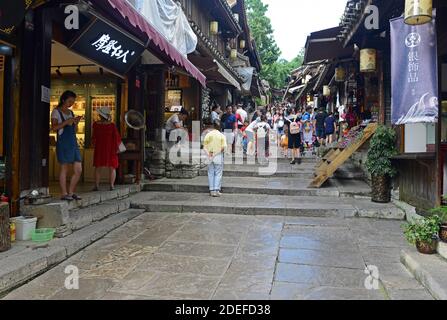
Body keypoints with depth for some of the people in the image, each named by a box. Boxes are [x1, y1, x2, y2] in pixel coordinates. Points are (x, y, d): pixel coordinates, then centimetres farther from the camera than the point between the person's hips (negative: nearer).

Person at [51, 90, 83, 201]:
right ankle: (64, 193, 6)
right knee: (64, 168, -3)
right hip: (63, 143, -6)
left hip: (73, 142, 6)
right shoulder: (56, 112, 1)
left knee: (79, 170, 1)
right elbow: (54, 128, -10)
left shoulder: (71, 112, 20)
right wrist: (66, 122, -17)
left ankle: (71, 192, 12)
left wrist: (76, 122, 3)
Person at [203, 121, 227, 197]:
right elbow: (223, 147, -10)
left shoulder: (208, 135, 4)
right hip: (218, 157, -2)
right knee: (218, 174, 3)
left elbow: (204, 146, -2)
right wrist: (217, 152, -4)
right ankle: (216, 190, -4)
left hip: (209, 157, 2)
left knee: (211, 174, 9)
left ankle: (212, 190, 10)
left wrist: (208, 154, -9)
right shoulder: (221, 135, -1)